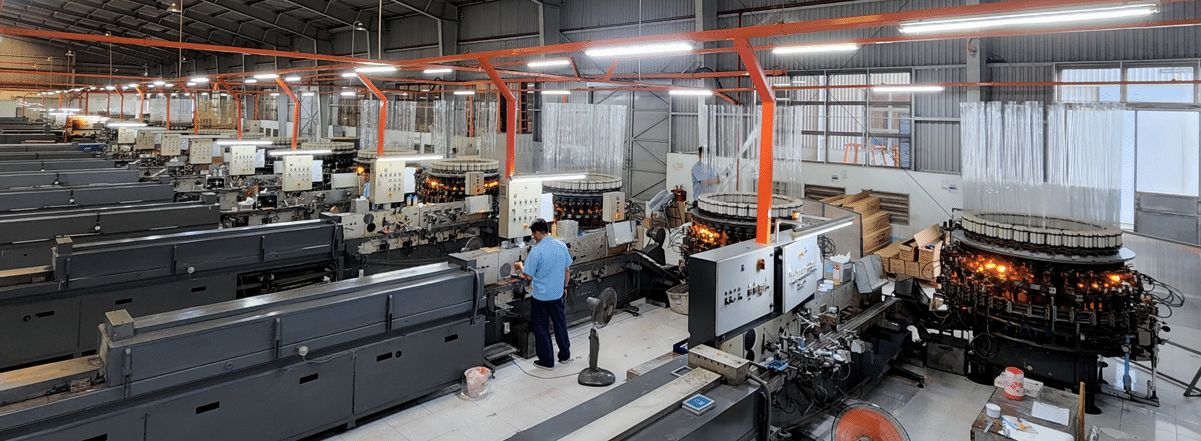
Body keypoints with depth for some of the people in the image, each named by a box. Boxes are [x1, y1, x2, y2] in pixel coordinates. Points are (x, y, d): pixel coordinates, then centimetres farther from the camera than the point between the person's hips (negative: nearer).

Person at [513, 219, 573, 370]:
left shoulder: (537, 251, -20)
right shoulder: (562, 246, -2)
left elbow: (528, 275, -15)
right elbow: (567, 270, 7)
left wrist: (520, 267, 5)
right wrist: (564, 286, 21)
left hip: (540, 296, -5)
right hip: (557, 294, 5)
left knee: (541, 328, 9)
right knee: (560, 324, 20)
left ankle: (547, 361, 16)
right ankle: (565, 355, 32)